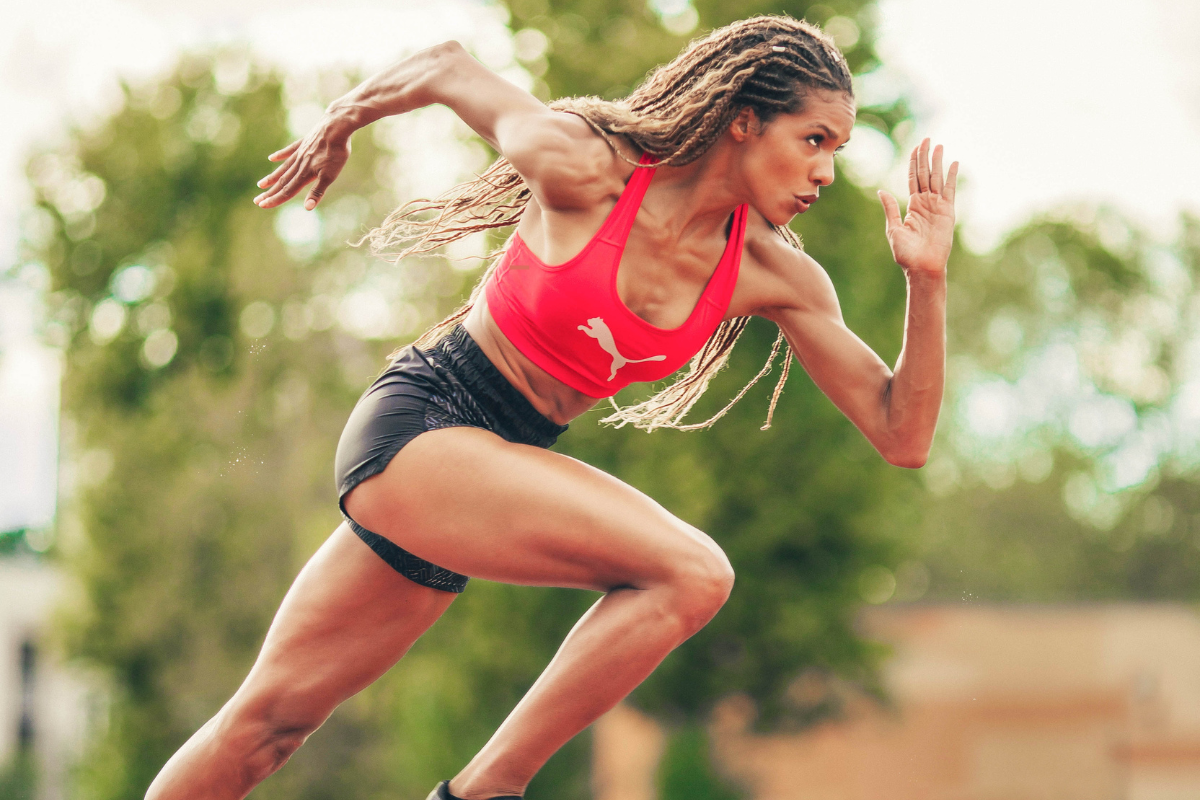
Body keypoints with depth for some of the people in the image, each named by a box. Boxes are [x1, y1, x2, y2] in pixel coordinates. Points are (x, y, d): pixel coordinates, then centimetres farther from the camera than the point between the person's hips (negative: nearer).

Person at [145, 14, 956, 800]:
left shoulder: (775, 277, -3)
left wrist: (928, 281, -17)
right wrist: (336, 124, 15)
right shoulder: (583, 168, -18)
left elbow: (902, 435, -5)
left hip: (504, 465, 6)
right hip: (415, 425, -6)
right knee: (691, 575, -22)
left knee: (274, 716, 10)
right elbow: (449, 68, -1)